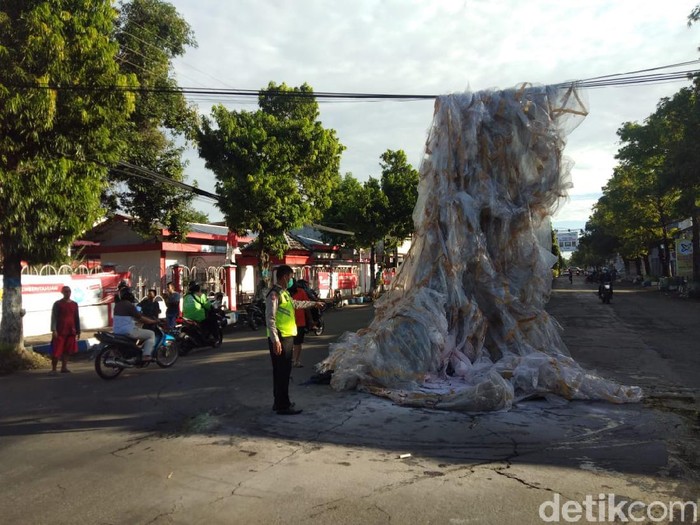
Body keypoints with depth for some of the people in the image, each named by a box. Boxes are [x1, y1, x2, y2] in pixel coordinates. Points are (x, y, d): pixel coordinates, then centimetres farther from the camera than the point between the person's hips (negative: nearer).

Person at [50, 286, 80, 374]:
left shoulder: (74, 304, 11)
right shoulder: (57, 304, -3)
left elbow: (76, 318, 15)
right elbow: (53, 317, -7)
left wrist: (78, 331, 13)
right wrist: (54, 330, -17)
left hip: (71, 332, 5)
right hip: (60, 331, -4)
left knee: (67, 351, 9)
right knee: (56, 351, -5)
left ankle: (64, 368, 17)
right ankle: (53, 369, 0)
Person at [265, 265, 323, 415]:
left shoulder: (284, 293, 15)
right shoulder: (274, 294, -15)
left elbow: (296, 303, 35)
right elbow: (270, 318, -20)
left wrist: (313, 303, 45)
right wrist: (275, 340, -24)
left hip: (288, 337, 10)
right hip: (280, 339, -10)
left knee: (282, 371, 17)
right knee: (282, 372, -5)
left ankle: (279, 402, 27)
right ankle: (283, 406, 2)